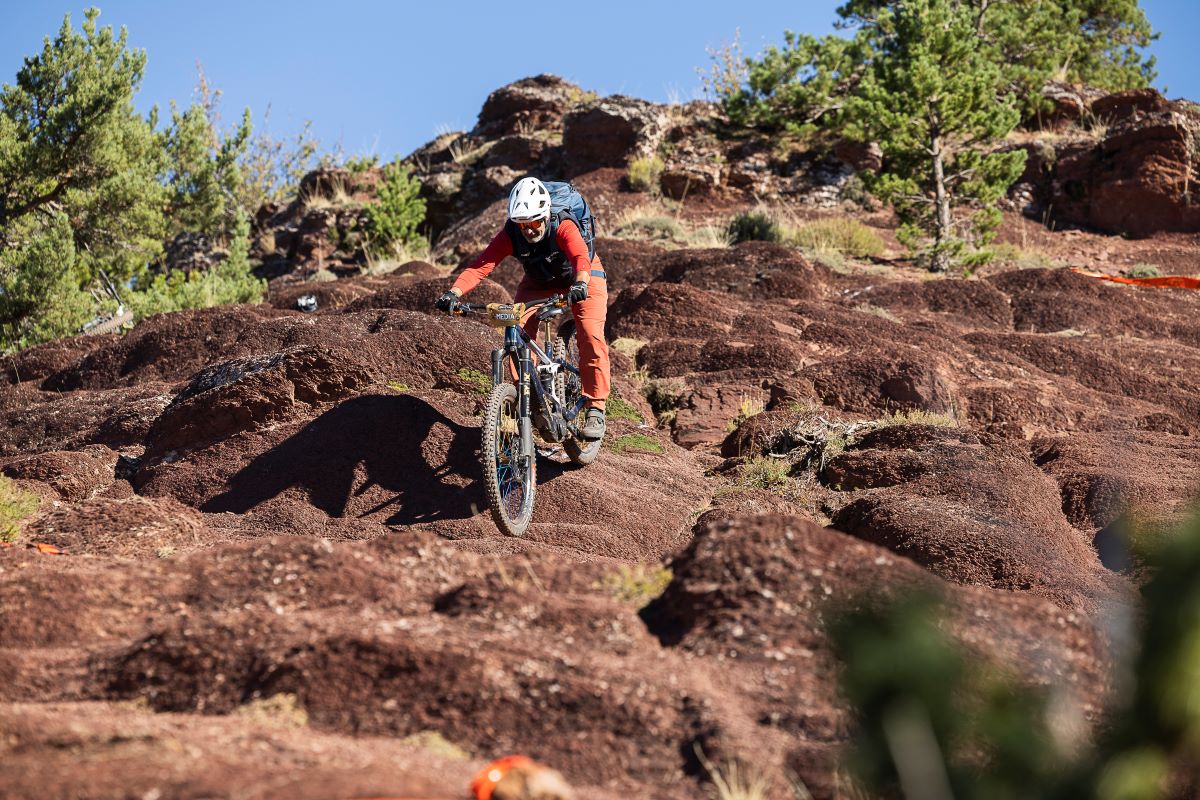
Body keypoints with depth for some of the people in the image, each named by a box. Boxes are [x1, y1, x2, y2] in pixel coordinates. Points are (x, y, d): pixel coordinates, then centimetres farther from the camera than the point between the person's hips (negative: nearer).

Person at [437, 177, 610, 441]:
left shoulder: (563, 228, -35)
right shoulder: (510, 235, -26)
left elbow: (581, 257, -53)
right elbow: (481, 264, -36)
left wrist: (580, 285, -74)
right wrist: (454, 292, -52)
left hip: (581, 279, -4)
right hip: (539, 282, 4)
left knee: (590, 337, -23)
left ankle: (595, 408, -14)